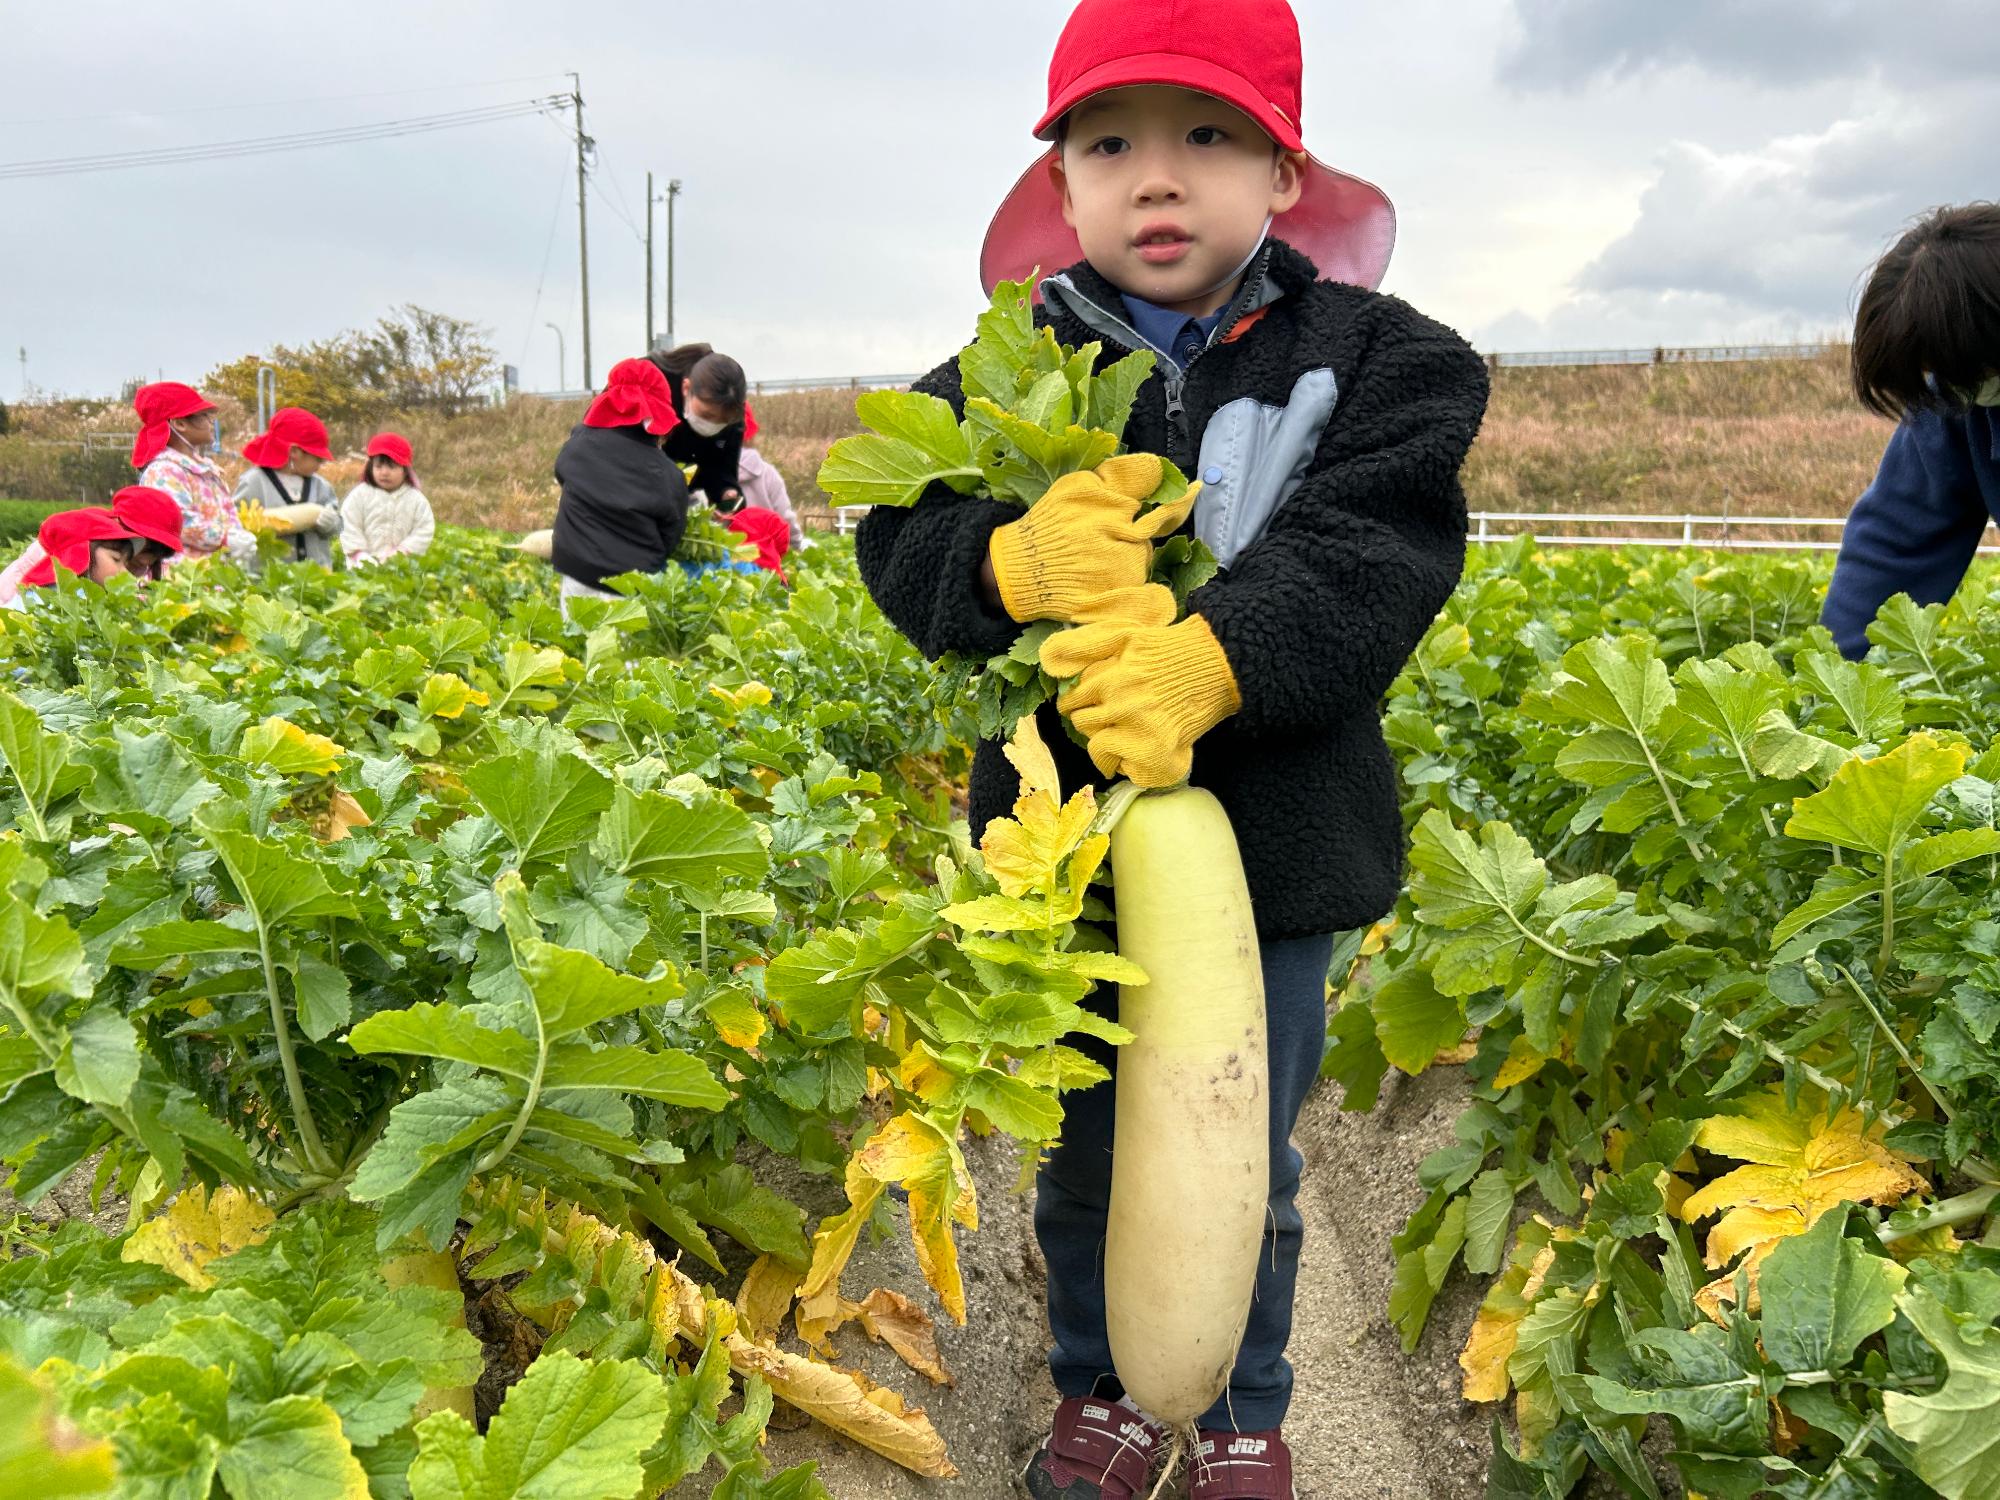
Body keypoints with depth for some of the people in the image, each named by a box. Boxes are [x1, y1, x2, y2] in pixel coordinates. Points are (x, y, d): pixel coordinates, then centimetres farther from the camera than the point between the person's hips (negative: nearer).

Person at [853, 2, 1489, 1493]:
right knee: (1083, 1151, 18)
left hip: (1273, 847, -1)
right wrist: (1015, 561, -28)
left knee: (1244, 1165, 14)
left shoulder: (1373, 357, -3)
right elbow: (898, 541, -6)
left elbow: (1371, 559, -17)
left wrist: (1210, 658, -33)